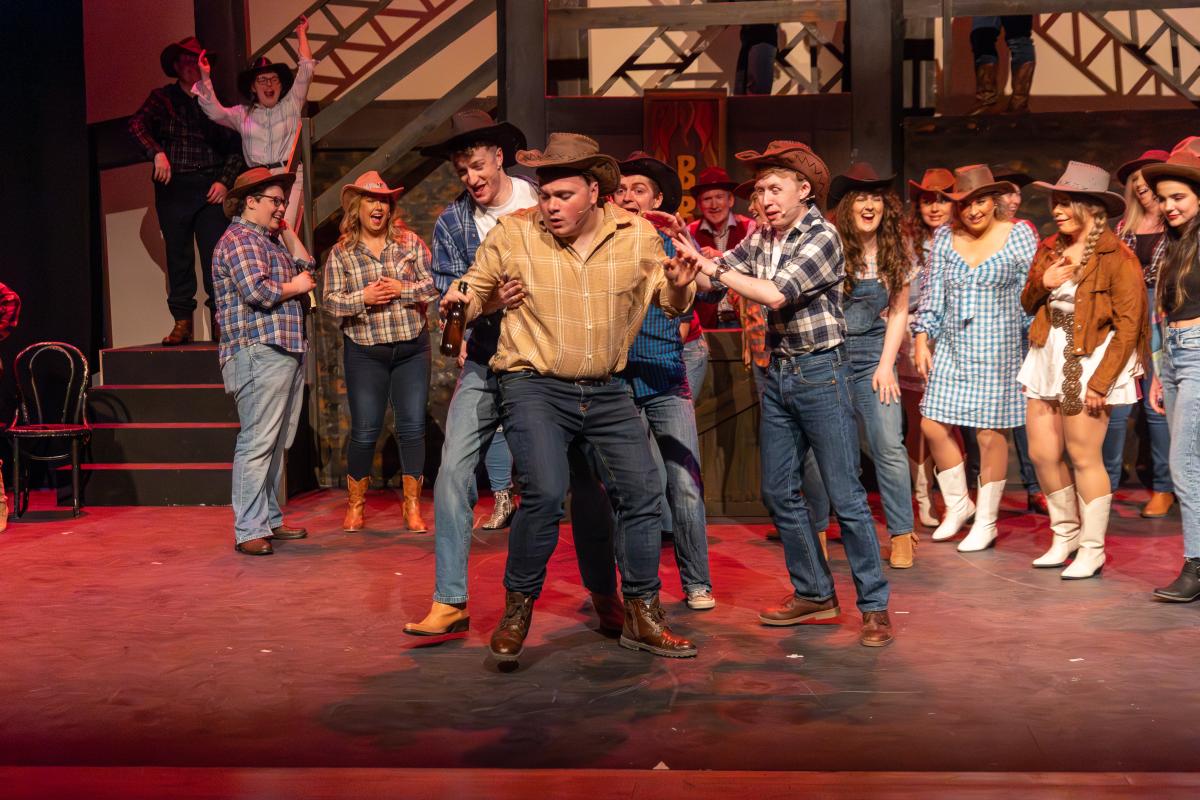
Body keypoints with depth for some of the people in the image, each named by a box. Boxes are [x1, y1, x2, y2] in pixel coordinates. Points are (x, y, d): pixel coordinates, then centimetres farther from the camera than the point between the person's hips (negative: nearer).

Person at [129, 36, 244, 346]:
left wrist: (225, 181, -3)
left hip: (211, 189, 0)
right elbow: (137, 124, -5)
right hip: (173, 188, 0)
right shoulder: (162, 97, 10)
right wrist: (157, 152, -21)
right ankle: (182, 323, 7)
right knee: (178, 257, 2)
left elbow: (235, 146, 10)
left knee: (215, 255, -7)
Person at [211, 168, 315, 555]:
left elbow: (306, 268, 22)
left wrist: (287, 231, 20)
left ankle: (270, 519, 19)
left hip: (287, 353, 10)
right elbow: (257, 291, -20)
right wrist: (294, 287, -5)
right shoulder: (239, 239, -7)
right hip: (259, 353, -10)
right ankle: (249, 531, -7)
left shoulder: (269, 240, 24)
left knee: (277, 444, 12)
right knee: (257, 444, -10)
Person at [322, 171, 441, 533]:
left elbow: (434, 284, 0)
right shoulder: (340, 253, 2)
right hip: (365, 353, -1)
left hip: (411, 348, 1)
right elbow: (330, 301, -2)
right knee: (365, 431, 3)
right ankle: (355, 506, 21)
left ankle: (412, 507, 14)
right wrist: (363, 298, -17)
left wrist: (403, 289, -15)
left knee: (413, 427, 2)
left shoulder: (410, 242, 4)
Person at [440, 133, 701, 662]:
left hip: (606, 390, 4)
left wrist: (680, 288, -12)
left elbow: (670, 302, 11)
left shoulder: (637, 234, 0)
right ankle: (517, 609, 2)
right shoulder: (513, 233, -6)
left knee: (642, 492, 2)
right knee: (545, 493, -21)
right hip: (534, 385, -3)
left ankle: (642, 616, 19)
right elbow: (475, 292, 5)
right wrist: (459, 302, -18)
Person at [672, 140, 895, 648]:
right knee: (779, 492, 10)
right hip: (778, 373, 7)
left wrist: (713, 266, -19)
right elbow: (708, 281, 4)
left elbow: (776, 294, -23)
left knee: (845, 496, -4)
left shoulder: (821, 237, -12)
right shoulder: (762, 238, 8)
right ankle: (814, 594, 22)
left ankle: (875, 606, 6)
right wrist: (685, 259, -13)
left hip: (821, 372, -7)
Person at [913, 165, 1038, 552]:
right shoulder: (944, 238, 7)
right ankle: (958, 503, 24)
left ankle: (986, 521, 15)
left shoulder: (1018, 236, -2)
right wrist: (922, 339, 1)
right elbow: (933, 294, 9)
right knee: (933, 425, 1)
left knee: (990, 433, 0)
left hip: (997, 349, -4)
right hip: (952, 348, 4)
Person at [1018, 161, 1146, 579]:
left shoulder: (1117, 258, -10)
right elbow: (1028, 305, 18)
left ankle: (1092, 549, 13)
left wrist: (1100, 382, -17)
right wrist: (1042, 283, -4)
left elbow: (1128, 327, -13)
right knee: (1042, 453, 9)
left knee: (1084, 457, -2)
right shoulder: (1049, 249, 10)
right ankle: (1065, 534, 28)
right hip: (1047, 358, 7)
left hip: (1088, 363, -7)